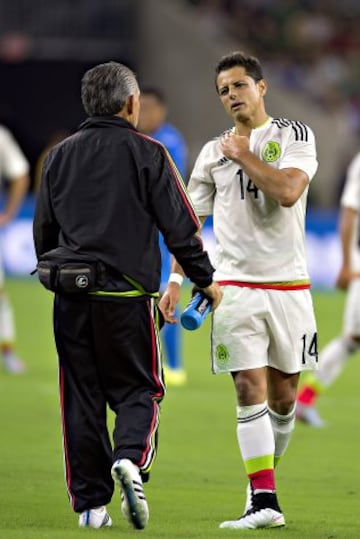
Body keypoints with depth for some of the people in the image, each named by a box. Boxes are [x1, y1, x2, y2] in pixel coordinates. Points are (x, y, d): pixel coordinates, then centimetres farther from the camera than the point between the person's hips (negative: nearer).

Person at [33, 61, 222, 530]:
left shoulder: (59, 156, 10)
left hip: (70, 296, 4)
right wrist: (205, 280, 9)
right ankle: (130, 460, -23)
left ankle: (90, 503, 8)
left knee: (82, 397, 8)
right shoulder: (147, 155, -3)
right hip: (127, 295, -3)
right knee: (138, 390, 6)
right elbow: (180, 227, -3)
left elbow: (43, 228, 18)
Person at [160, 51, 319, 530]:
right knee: (250, 390, -11)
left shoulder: (294, 135, 1)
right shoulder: (214, 152, 10)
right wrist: (175, 280, 5)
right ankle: (264, 501, -14)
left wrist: (243, 155, -8)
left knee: (282, 396, 6)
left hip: (288, 285, -1)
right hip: (235, 288, 1)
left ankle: (268, 471, 29)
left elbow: (288, 191, -17)